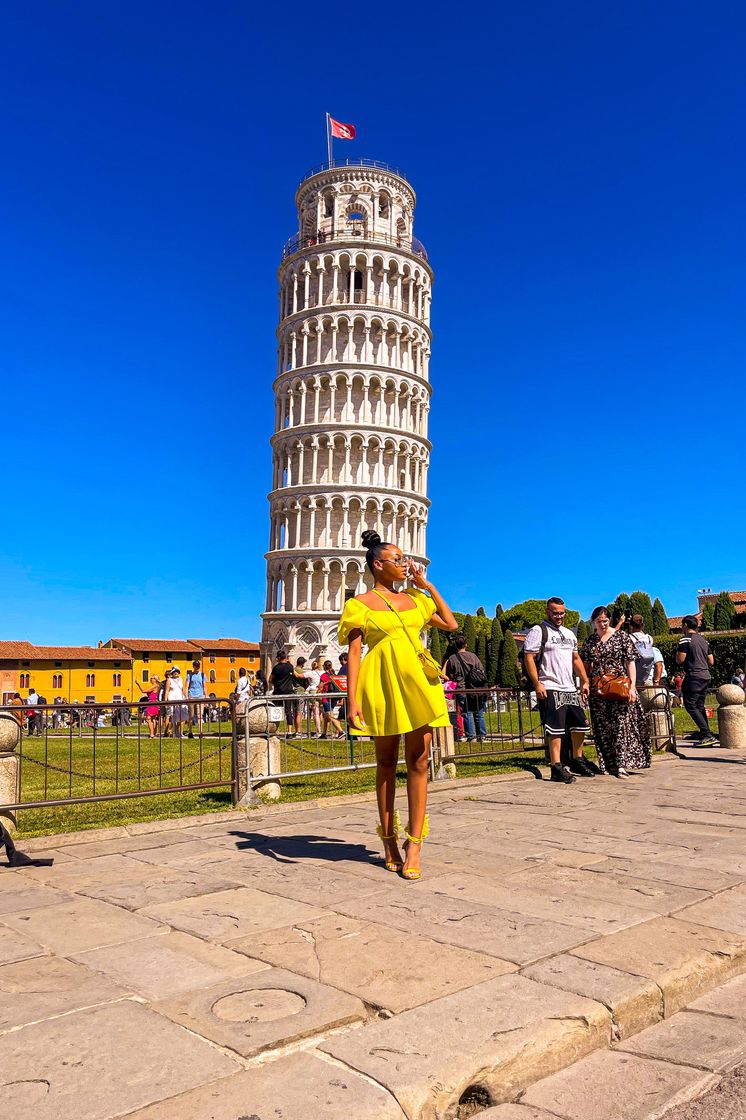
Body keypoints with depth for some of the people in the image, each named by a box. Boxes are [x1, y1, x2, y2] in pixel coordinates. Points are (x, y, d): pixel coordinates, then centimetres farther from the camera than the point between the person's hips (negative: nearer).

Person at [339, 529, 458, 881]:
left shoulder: (414, 598, 15)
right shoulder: (360, 604, 1)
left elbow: (451, 624, 16)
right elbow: (353, 653, -5)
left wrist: (427, 585, 13)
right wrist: (352, 701, -14)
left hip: (416, 680, 4)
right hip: (382, 682, -4)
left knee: (418, 762, -1)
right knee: (386, 762, 6)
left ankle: (414, 845, 3)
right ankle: (389, 841, 18)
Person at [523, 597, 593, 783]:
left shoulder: (569, 634, 20)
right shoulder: (538, 631, -4)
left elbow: (576, 659, 26)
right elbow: (528, 658, -10)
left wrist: (584, 681, 16)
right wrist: (537, 684, -18)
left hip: (570, 688, 8)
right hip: (550, 689, -8)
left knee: (580, 725, 11)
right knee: (555, 727, -10)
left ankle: (577, 761, 28)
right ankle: (556, 768, -6)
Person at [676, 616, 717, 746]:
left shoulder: (686, 638, -8)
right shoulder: (703, 640, 17)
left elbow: (680, 660, -13)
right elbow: (711, 662, 18)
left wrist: (677, 654, 7)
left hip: (694, 677, -8)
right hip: (706, 676, 8)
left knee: (690, 706, -6)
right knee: (700, 707, 14)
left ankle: (707, 735, -15)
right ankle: (705, 736, 12)